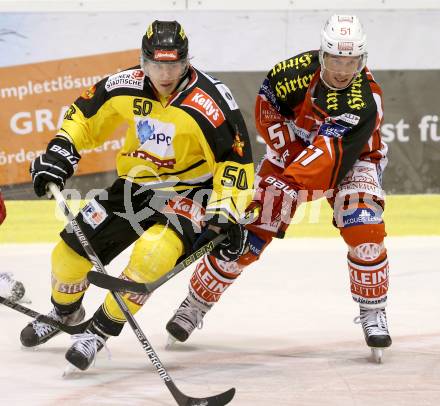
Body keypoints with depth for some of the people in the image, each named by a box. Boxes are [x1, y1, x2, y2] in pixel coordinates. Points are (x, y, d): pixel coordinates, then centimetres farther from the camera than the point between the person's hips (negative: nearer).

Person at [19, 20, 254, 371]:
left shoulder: (210, 103, -26)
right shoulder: (126, 87, -11)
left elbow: (236, 159, -21)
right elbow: (84, 115, 6)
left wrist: (227, 213, -29)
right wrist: (60, 151, -7)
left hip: (189, 193, -5)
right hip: (136, 184, 5)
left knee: (153, 254, -32)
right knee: (72, 249, 3)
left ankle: (102, 329, -13)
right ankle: (65, 312, 37)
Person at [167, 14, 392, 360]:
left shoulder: (366, 101, -33)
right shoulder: (303, 68, -23)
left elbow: (331, 156, -39)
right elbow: (267, 102, -5)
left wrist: (285, 188, -44)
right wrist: (285, 143, -18)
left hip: (351, 161, -2)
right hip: (294, 148, 2)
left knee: (365, 229, -26)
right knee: (251, 230, -7)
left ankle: (373, 314, -7)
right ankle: (196, 304, 5)